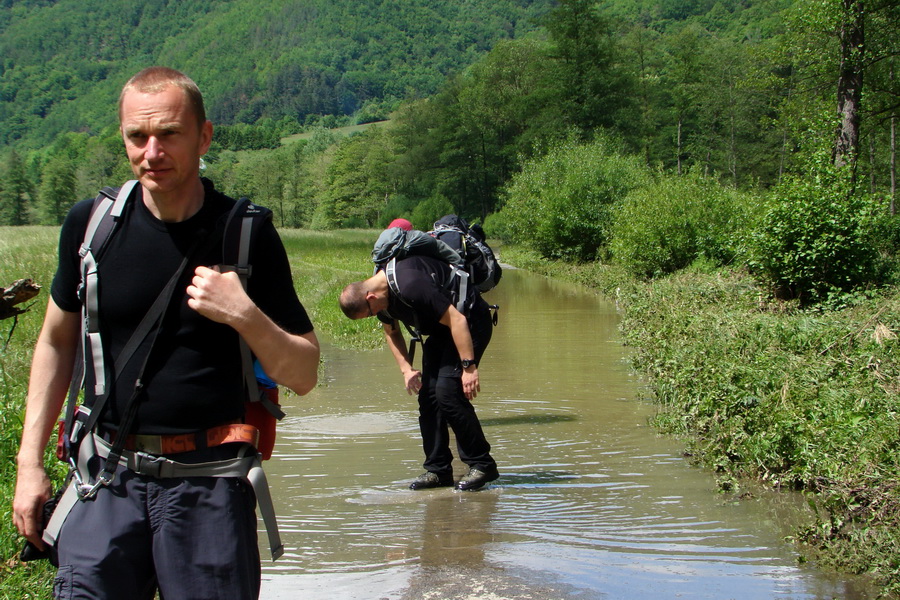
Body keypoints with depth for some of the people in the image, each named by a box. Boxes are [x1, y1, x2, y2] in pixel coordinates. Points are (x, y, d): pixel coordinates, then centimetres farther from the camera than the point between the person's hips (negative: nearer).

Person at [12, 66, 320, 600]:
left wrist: (244, 315, -17)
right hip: (107, 480, 2)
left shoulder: (246, 234, -4)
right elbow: (57, 342, 15)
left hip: (209, 486, -1)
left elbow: (304, 375, 0)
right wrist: (30, 462, 11)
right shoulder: (91, 224, 1)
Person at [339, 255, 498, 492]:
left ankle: (482, 464, -9)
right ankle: (438, 469, 6)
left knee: (448, 392, -19)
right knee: (427, 395, 0)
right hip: (441, 331, 9)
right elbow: (392, 332, 16)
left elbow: (457, 320, -31)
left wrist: (469, 367, -29)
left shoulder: (411, 286, -33)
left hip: (470, 324, -9)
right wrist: (406, 369, 3)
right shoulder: (381, 290, -3)